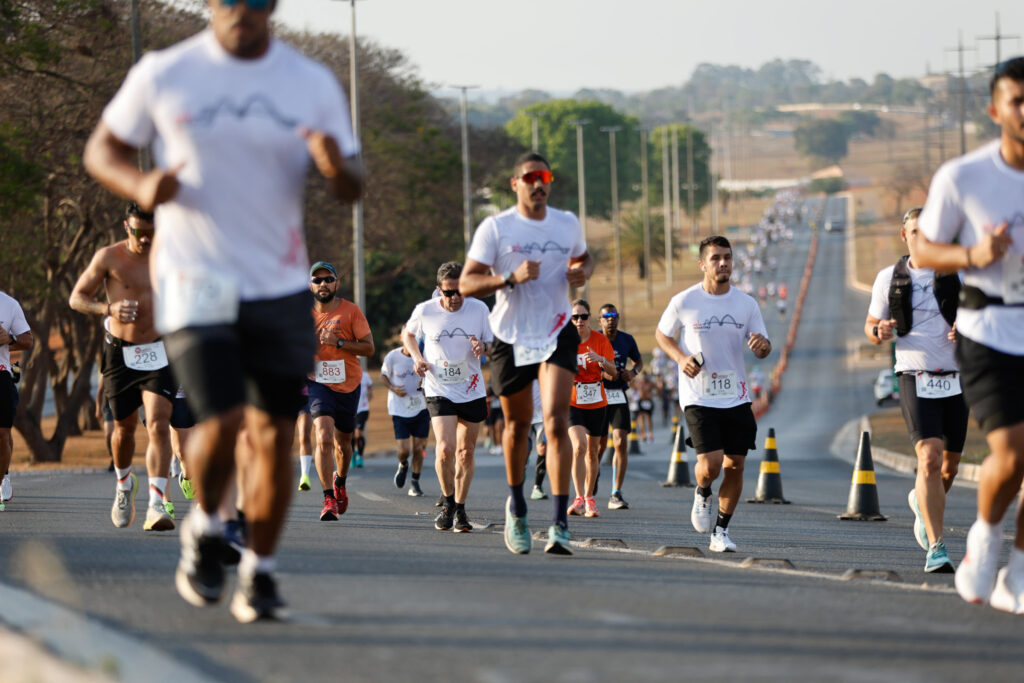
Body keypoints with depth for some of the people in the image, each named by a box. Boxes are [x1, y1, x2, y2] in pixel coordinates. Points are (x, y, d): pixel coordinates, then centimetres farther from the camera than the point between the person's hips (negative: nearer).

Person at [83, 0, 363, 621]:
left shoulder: (314, 85, 3)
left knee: (276, 436, 2)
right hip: (196, 284, -3)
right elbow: (103, 150, 8)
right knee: (223, 422, -16)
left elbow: (353, 189, 8)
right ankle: (206, 526, 14)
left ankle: (260, 569, 20)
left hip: (281, 288, 3)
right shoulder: (163, 75, -3)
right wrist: (140, 185, -14)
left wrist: (337, 167, -17)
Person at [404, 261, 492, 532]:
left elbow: (493, 345, 6)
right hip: (439, 390, -2)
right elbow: (408, 333, 14)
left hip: (472, 391, 2)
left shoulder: (479, 309, -4)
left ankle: (460, 509, 20)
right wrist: (417, 357, -4)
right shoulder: (424, 311, -6)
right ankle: (448, 503, 5)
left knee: (466, 453, 6)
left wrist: (482, 347, -17)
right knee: (446, 449, -17)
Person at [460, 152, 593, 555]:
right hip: (511, 337, 0)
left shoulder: (567, 225, 4)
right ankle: (516, 506, 39)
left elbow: (583, 257, 25)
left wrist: (582, 272, 1)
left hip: (556, 334, 0)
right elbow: (466, 284, -11)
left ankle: (560, 524, -21)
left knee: (556, 421, -16)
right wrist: (511, 278, -26)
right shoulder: (495, 228, -7)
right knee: (517, 425, 13)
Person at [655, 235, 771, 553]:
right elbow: (662, 334, 10)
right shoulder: (684, 302, -5)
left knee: (734, 466, 1)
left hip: (736, 396, 3)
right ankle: (702, 494, 20)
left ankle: (721, 531, 16)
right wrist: (681, 358, -9)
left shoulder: (746, 303, 3)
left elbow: (762, 348, 8)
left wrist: (762, 345, -17)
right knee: (710, 465, -16)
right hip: (698, 396, -3)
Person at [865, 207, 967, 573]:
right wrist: (879, 331, -11)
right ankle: (936, 548, -19)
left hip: (955, 381, 2)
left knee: (949, 464, 12)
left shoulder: (957, 275, 3)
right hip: (916, 380, -2)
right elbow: (871, 326, 13)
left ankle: (922, 502, 47)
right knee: (929, 459, -19)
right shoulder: (889, 278, 3)